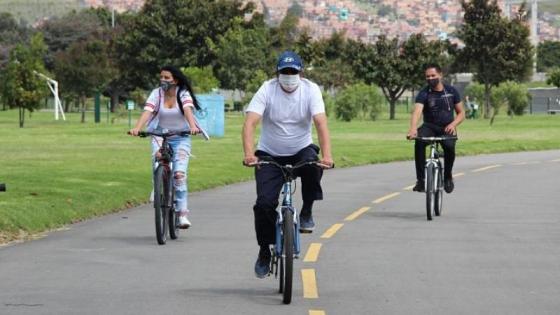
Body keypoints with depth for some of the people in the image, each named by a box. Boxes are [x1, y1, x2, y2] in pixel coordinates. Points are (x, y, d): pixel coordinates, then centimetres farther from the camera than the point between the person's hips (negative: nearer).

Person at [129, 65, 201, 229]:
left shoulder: (183, 94, -8)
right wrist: (137, 128, -38)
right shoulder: (157, 93, -6)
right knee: (159, 155, -33)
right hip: (161, 135, 1)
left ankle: (182, 213, -9)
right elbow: (147, 111, -20)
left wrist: (193, 126, -46)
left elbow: (188, 110, -27)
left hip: (181, 137, -1)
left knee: (180, 174, -14)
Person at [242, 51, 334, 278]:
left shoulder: (311, 90, -11)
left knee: (313, 164, -34)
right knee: (265, 202, -15)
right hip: (270, 155, 0)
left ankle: (306, 213, -11)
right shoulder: (267, 90, -14)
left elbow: (321, 122, -24)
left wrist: (326, 155, -40)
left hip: (301, 150, 0)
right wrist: (249, 154, -42)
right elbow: (250, 123, -25)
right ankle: (264, 251, 7)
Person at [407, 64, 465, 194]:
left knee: (449, 146, -33)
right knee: (419, 142, -35)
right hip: (429, 127, 0)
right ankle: (420, 179, -28)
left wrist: (453, 124, -16)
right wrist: (413, 129, -44)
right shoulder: (424, 93, -7)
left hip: (447, 128, 0)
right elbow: (417, 111, -25)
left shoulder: (451, 91, 0)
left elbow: (461, 113, 7)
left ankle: (448, 177, -7)